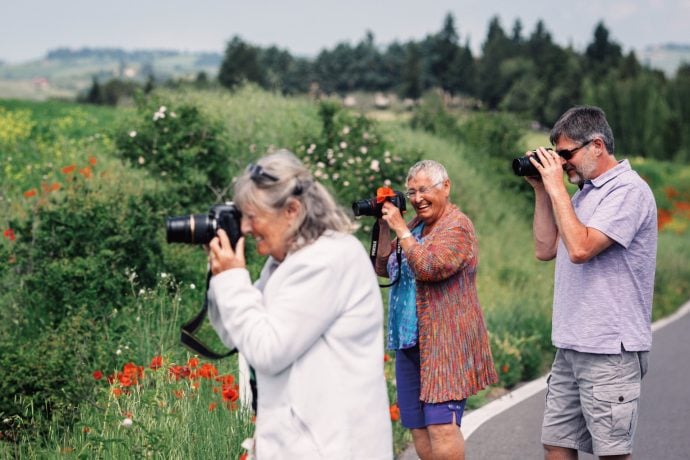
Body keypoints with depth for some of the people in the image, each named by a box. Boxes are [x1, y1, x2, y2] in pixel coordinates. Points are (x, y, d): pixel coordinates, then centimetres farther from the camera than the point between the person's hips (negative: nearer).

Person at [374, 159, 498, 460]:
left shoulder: (457, 226, -9)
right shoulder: (415, 226, 16)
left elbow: (431, 267, -23)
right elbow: (382, 267, 16)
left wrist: (400, 228, -16)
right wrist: (384, 227, 5)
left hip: (446, 342, -8)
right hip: (410, 342, 8)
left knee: (441, 426, -16)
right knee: (418, 428, 7)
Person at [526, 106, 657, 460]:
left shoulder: (627, 191, -12)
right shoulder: (586, 191, 15)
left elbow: (580, 248, -22)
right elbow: (545, 249, 16)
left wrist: (556, 188, -13)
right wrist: (541, 191, 9)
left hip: (610, 350, -9)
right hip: (571, 346, 9)